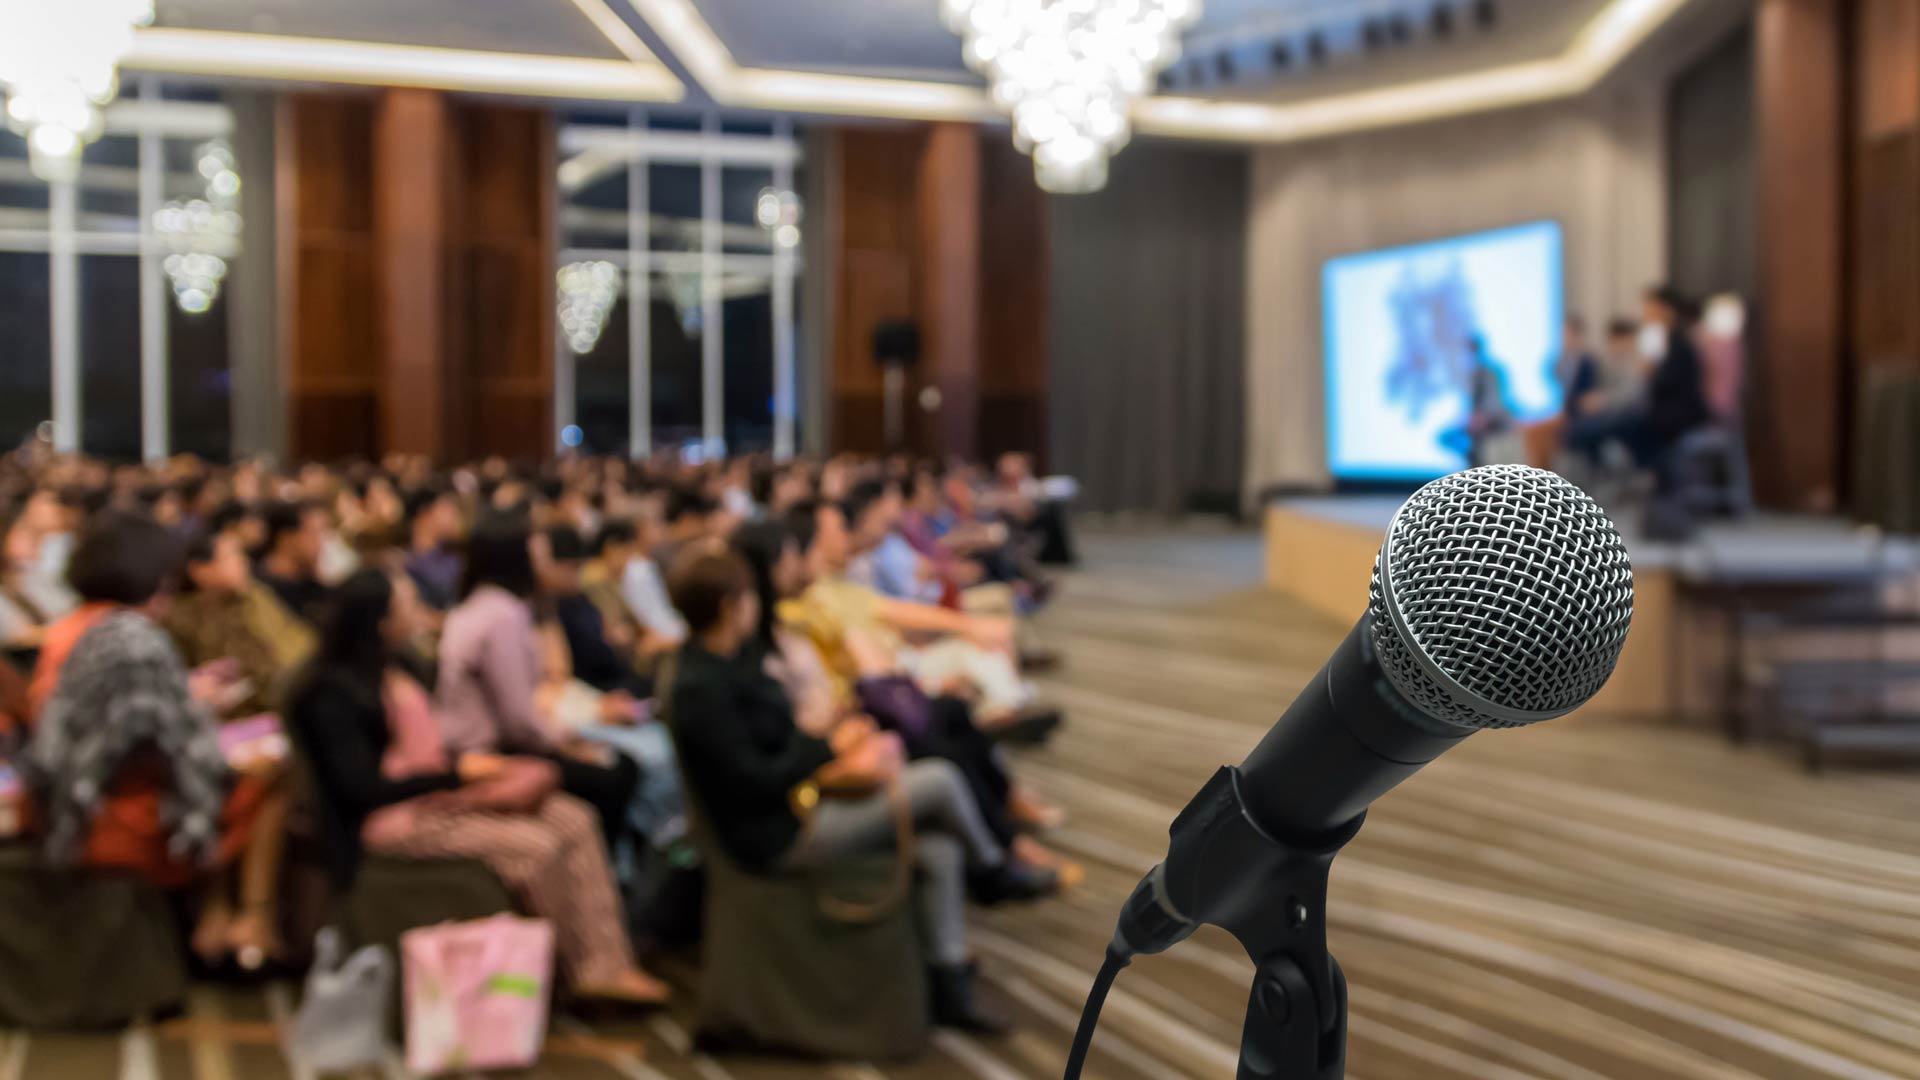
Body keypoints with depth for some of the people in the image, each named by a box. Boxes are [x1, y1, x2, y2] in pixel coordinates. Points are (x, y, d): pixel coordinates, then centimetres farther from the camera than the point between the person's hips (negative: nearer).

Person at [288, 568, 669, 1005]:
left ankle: (608, 966, -12)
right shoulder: (334, 694, -13)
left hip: (439, 793, 9)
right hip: (393, 818, -9)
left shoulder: (398, 673, 12)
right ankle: (584, 965, -4)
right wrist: (458, 772, -17)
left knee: (574, 818, -8)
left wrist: (473, 763, -2)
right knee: (536, 846, -24)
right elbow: (361, 789, -19)